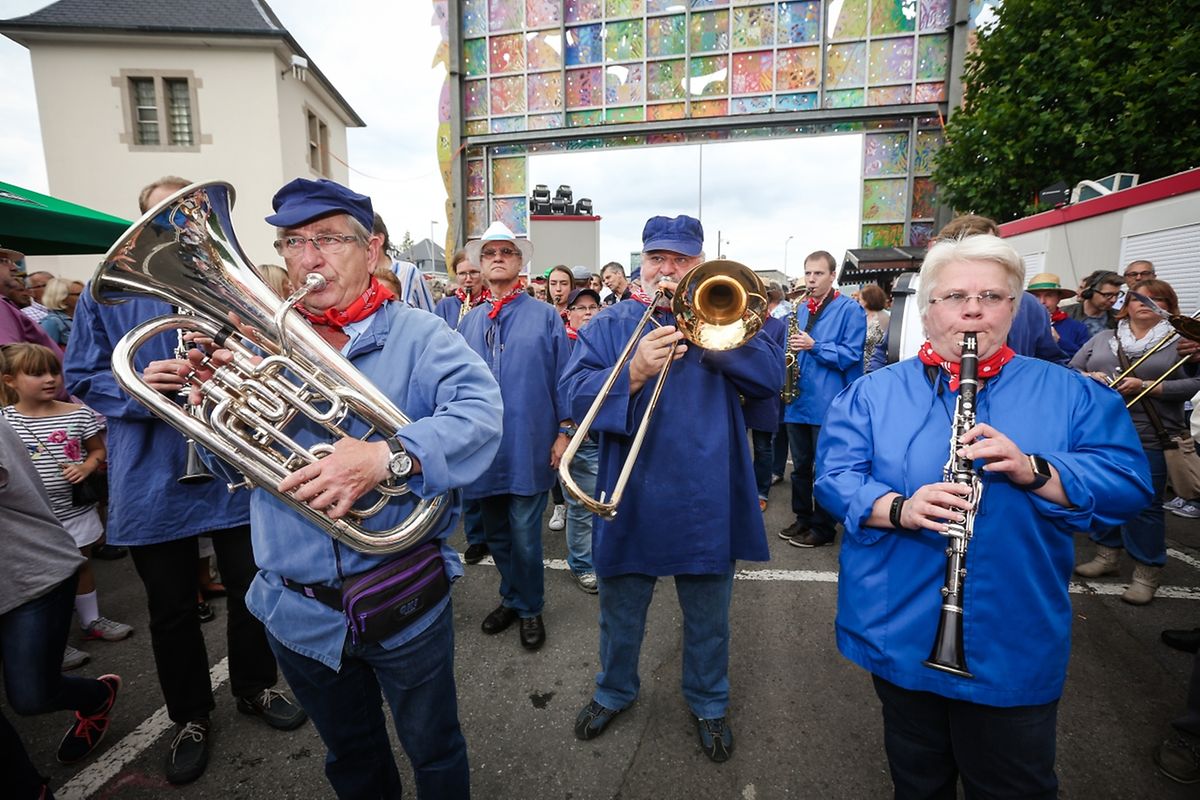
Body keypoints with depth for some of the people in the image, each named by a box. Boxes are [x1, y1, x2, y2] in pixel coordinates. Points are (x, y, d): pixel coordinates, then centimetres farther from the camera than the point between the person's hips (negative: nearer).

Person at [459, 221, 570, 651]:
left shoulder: (545, 316, 0)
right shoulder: (470, 321, 10)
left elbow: (562, 379, -2)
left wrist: (563, 432, -7)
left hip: (529, 448, -4)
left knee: (524, 535, 2)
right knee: (496, 534, 16)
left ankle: (529, 608, 25)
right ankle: (512, 598, 37)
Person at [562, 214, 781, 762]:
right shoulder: (608, 324, 3)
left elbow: (770, 378, -9)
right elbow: (576, 393, -10)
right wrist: (633, 373, -27)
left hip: (707, 501, 1)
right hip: (631, 502, 0)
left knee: (708, 619, 19)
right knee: (621, 613, 20)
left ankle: (708, 703, 44)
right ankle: (613, 691, 47)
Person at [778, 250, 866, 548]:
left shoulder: (850, 309, -4)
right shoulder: (800, 308, 15)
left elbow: (851, 355, -13)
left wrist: (814, 346, -21)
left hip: (829, 403, -6)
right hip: (797, 400, 6)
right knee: (800, 465, 15)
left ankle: (823, 528, 16)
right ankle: (803, 518, 29)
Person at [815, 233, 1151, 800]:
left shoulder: (1071, 394, 3)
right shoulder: (873, 392, 0)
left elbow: (1129, 484, -5)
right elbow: (834, 475, -7)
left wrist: (1032, 470, -23)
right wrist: (899, 508, -25)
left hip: (1018, 650, 1)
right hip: (900, 639, 0)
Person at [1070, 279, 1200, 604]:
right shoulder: (1101, 339, 13)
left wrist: (1144, 386, -18)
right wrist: (1089, 377, -11)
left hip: (1149, 440, -3)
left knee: (1144, 506, 1)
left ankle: (1147, 573, 15)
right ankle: (1107, 556, 29)